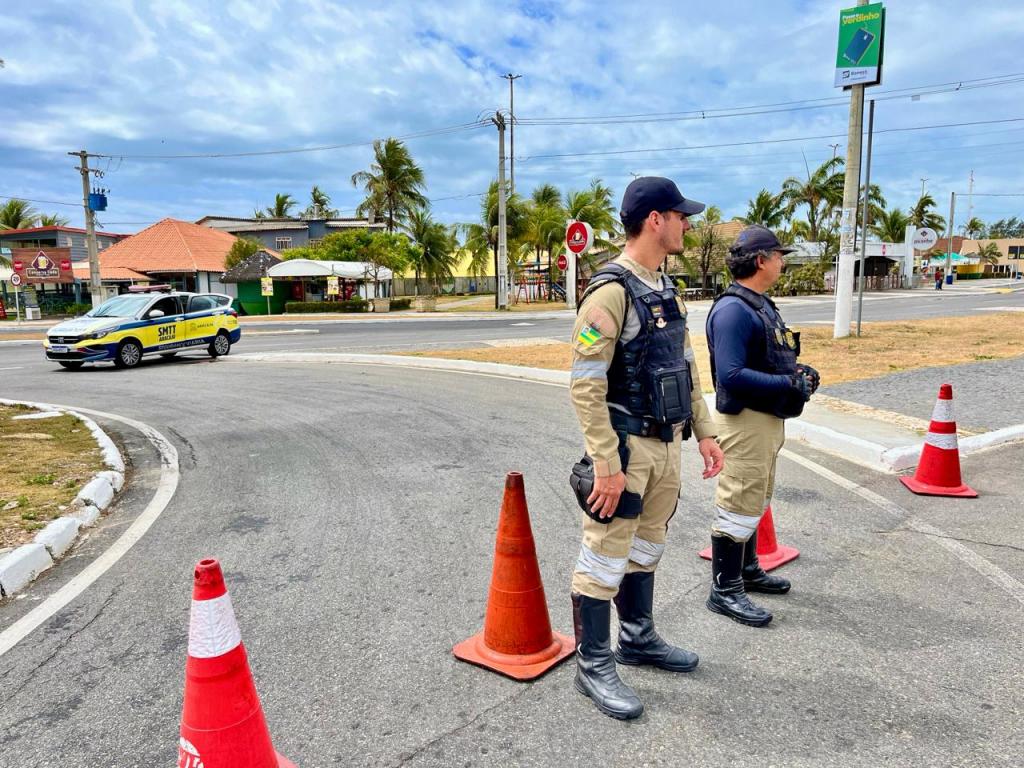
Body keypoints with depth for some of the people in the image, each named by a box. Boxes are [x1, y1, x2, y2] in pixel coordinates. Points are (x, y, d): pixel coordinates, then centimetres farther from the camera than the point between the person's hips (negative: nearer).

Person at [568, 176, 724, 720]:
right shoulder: (611, 291, -19)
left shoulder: (665, 289, 10)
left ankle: (638, 639, 39)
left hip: (665, 443, 9)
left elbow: (686, 366, 17)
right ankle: (593, 666, 18)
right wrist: (606, 464, -23)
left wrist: (704, 431, 14)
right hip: (626, 447, -9)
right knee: (606, 556, 3)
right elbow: (584, 385, -22)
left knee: (646, 548, 21)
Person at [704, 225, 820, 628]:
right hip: (746, 419, -11)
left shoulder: (761, 304, 13)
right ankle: (725, 591, 10)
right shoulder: (733, 309, -20)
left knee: (755, 501, 22)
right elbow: (731, 376, -28)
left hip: (767, 419, 11)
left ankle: (747, 570, 38)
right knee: (738, 505, -2)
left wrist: (798, 370, 3)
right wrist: (790, 384, -23)